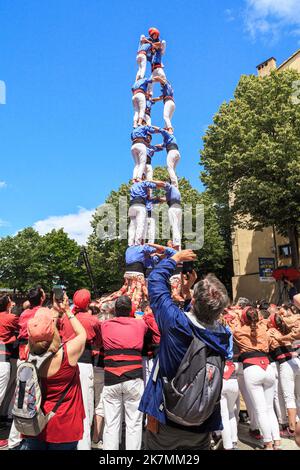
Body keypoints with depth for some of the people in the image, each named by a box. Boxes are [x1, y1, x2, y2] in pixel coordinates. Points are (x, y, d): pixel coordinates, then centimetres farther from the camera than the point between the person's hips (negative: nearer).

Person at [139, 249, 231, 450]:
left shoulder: (176, 322, -26)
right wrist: (189, 290, 8)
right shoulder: (225, 336, -13)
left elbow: (155, 280, -11)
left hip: (165, 420, -3)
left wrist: (176, 258, 2)